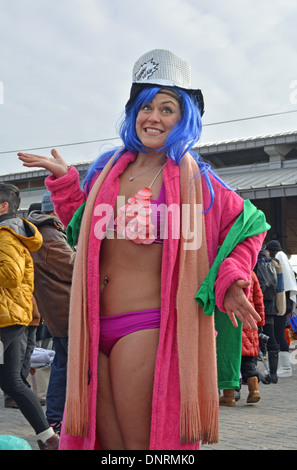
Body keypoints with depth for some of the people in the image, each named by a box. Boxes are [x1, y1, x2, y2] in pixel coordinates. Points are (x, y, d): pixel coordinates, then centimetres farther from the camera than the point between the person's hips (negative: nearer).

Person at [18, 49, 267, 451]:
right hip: (95, 327, 5)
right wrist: (64, 180, 15)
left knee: (140, 443, 2)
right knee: (106, 442, 13)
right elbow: (82, 228, 24)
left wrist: (229, 281, -9)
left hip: (146, 327, -5)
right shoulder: (109, 169, 11)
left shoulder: (192, 179, -3)